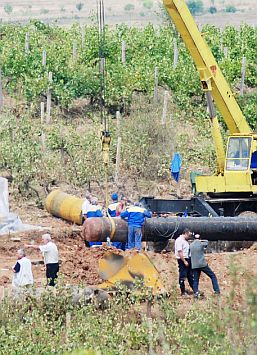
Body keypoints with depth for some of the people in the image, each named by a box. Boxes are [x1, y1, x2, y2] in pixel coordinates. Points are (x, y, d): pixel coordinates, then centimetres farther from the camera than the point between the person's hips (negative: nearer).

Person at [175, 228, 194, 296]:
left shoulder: (185, 241, 15)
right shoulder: (179, 240, -14)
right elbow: (179, 252, -19)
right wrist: (184, 261, -21)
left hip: (187, 260, 9)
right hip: (182, 260, -9)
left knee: (190, 276, 13)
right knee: (182, 276, -2)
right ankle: (183, 292, 2)